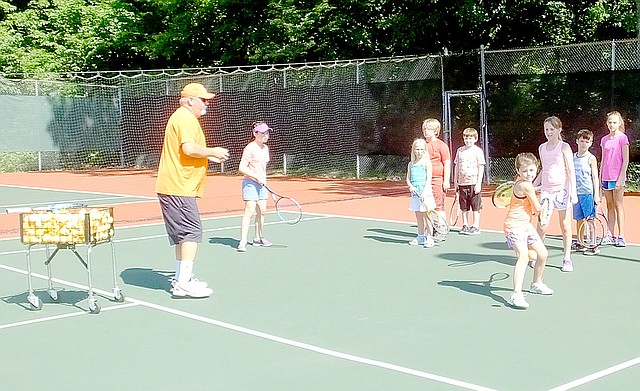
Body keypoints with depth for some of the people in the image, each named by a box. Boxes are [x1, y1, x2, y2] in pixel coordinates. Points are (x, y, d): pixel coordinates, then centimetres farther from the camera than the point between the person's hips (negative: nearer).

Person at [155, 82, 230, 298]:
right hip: (179, 188, -11)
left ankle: (181, 279, 21)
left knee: (184, 234, 15)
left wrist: (209, 156, 20)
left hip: (175, 187, 11)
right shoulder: (185, 118, -12)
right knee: (192, 231, -11)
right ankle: (184, 284, -11)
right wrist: (213, 151, -11)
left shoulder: (184, 117, 22)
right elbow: (189, 148, -25)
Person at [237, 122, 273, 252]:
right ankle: (242, 242, -16)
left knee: (262, 211, 12)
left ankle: (258, 238, 25)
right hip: (250, 183, -8)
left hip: (261, 184, 8)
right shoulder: (250, 148, -14)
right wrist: (257, 177, -20)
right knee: (249, 211, -14)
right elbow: (242, 168, -17)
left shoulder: (265, 148, 12)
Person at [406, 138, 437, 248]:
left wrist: (424, 192, -19)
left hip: (425, 193, -6)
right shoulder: (411, 164, 11)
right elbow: (408, 179, 11)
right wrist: (411, 186, -11)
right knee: (418, 216, 12)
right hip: (415, 193, 6)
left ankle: (429, 238, -3)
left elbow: (428, 179, -11)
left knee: (426, 215, -5)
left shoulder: (426, 162, -4)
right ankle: (420, 237, 21)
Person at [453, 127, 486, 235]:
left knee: (476, 207, 0)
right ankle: (465, 225, 16)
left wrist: (478, 183, -11)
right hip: (462, 183, 4)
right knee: (464, 207, 8)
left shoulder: (478, 151, -3)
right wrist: (455, 181, 10)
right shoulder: (460, 150, 9)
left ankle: (476, 226, 5)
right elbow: (457, 166, 14)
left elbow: (481, 168, -5)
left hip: (474, 183, -4)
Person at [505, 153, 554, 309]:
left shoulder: (520, 181, 7)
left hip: (526, 225, 10)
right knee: (523, 255, -28)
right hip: (515, 226, -10)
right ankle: (516, 295, -37)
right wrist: (535, 211, 11)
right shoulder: (526, 185, -21)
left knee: (543, 254, 18)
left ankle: (536, 284, 41)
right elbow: (537, 209, -11)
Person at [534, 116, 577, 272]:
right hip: (546, 189, 3)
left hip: (562, 189, -3)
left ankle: (567, 258, 11)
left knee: (565, 226, 3)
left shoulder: (564, 147, -3)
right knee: (542, 226, -3)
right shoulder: (542, 148, 11)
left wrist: (573, 192, -13)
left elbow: (571, 171, -6)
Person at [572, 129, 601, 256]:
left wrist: (596, 195, -11)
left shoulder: (591, 158, -5)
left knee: (590, 219, -4)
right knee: (579, 219, 12)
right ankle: (580, 243, 22)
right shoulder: (573, 157, 9)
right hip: (576, 193, 5)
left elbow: (595, 177, -6)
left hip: (588, 193, -5)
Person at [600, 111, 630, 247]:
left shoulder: (622, 138, -5)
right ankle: (611, 236, 12)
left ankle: (621, 237, -2)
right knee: (610, 206, 8)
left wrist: (620, 178, -14)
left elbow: (625, 160, -8)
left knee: (618, 205, -4)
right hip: (606, 178, 6)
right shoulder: (604, 140, 12)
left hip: (617, 177, -6)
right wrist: (599, 178, 14)